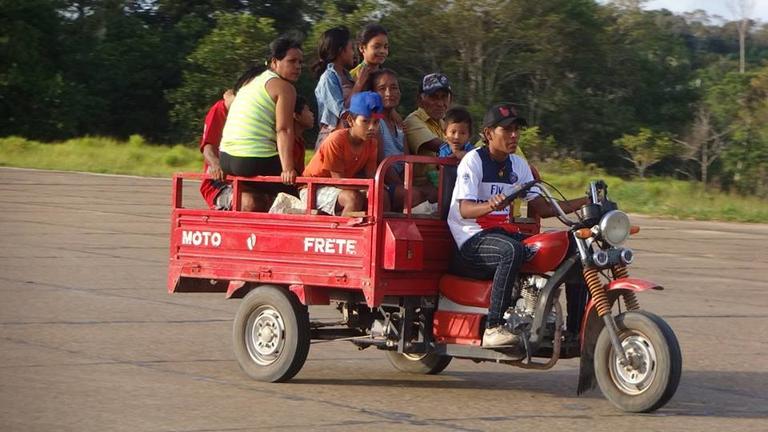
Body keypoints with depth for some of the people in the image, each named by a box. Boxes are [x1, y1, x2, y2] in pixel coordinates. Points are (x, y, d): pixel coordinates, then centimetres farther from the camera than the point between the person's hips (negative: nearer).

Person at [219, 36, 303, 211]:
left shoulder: (252, 83, 23)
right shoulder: (284, 87, -3)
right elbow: (284, 131, -16)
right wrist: (287, 169, -25)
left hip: (226, 158, 9)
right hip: (255, 161, -9)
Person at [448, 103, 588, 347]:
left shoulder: (517, 165, 14)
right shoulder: (473, 161, -7)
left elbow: (541, 207, 10)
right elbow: (465, 209, -19)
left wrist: (582, 203, -1)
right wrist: (490, 206, -41)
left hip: (502, 232, 7)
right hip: (471, 241, -7)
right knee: (512, 250, -39)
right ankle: (494, 327, -38)